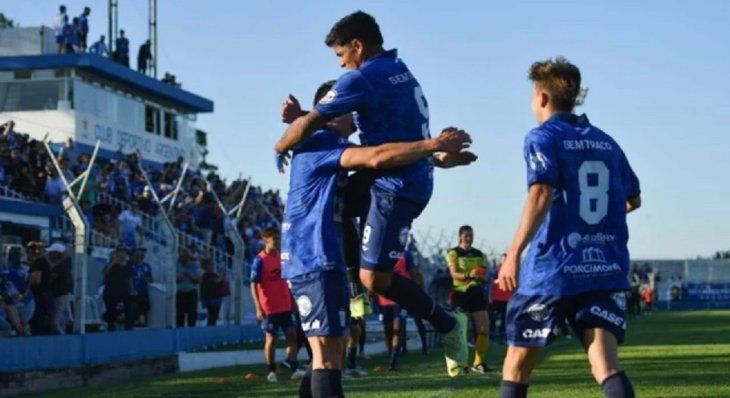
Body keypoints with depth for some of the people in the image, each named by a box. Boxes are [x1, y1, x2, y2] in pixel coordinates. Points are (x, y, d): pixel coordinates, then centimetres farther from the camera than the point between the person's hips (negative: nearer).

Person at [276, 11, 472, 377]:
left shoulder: (364, 78, -16)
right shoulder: (396, 69, 13)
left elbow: (307, 126, -12)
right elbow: (346, 117, 22)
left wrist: (280, 148, 7)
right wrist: (302, 116, 13)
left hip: (396, 186, -10)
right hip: (410, 178, 10)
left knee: (374, 278, -9)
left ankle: (448, 325, 2)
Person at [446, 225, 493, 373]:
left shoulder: (479, 254, 13)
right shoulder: (453, 253, -1)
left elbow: (485, 276, 11)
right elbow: (454, 273, -13)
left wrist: (481, 276, -14)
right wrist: (468, 275, -33)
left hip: (476, 293, 4)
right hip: (460, 293, -4)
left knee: (484, 329, -4)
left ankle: (479, 362, 6)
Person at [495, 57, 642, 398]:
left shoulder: (543, 137, -2)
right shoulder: (606, 143, 15)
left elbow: (541, 194, -17)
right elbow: (633, 199, 25)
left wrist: (513, 254, -20)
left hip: (552, 268, -4)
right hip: (608, 269, 4)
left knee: (518, 365, 10)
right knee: (606, 365, -7)